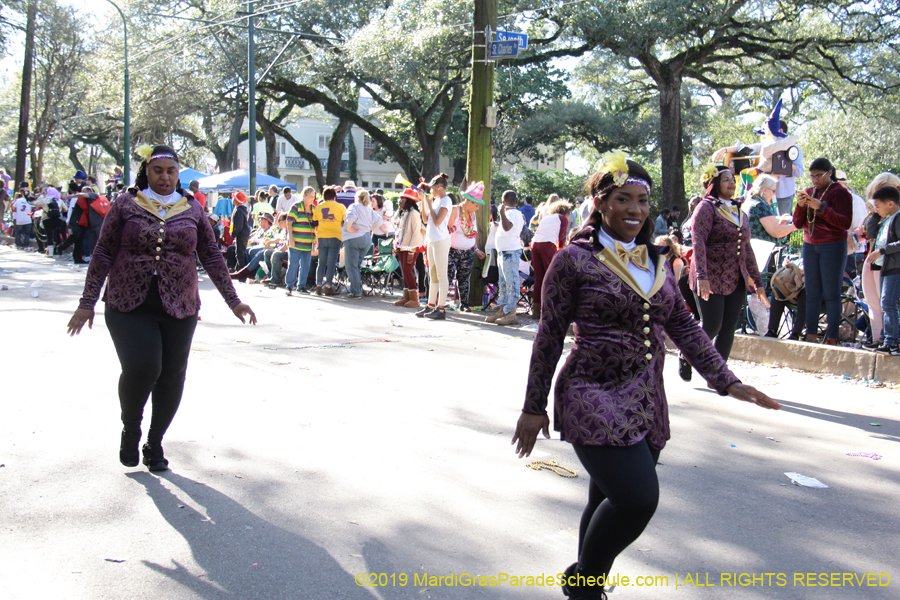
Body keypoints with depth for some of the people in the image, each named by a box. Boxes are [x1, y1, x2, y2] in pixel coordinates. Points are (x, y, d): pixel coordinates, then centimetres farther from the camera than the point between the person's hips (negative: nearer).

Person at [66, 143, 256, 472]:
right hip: (129, 305, -2)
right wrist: (87, 302, 1)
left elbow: (212, 257, 12)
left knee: (172, 376, 3)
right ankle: (130, 429, 12)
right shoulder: (126, 204, 4)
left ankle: (155, 442, 25)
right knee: (141, 367, -18)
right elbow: (103, 254, 5)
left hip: (179, 307, 2)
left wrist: (233, 300, 10)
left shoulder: (192, 210, 9)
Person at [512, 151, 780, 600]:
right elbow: (550, 335, -5)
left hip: (646, 402, 6)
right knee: (637, 499, -17)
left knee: (610, 503, 13)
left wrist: (727, 382, 8)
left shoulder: (656, 262, 12)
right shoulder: (575, 260, -6)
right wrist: (533, 407, -4)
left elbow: (683, 326, 14)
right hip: (595, 399, -6)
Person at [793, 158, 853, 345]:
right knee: (812, 293, 3)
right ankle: (811, 336, 5)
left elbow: (845, 223, -14)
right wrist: (800, 205, -8)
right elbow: (798, 224, 10)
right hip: (810, 246, 5)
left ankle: (831, 339, -5)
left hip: (833, 247, -5)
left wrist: (821, 208, -21)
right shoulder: (809, 193, 13)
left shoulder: (840, 192, -3)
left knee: (831, 293, -6)